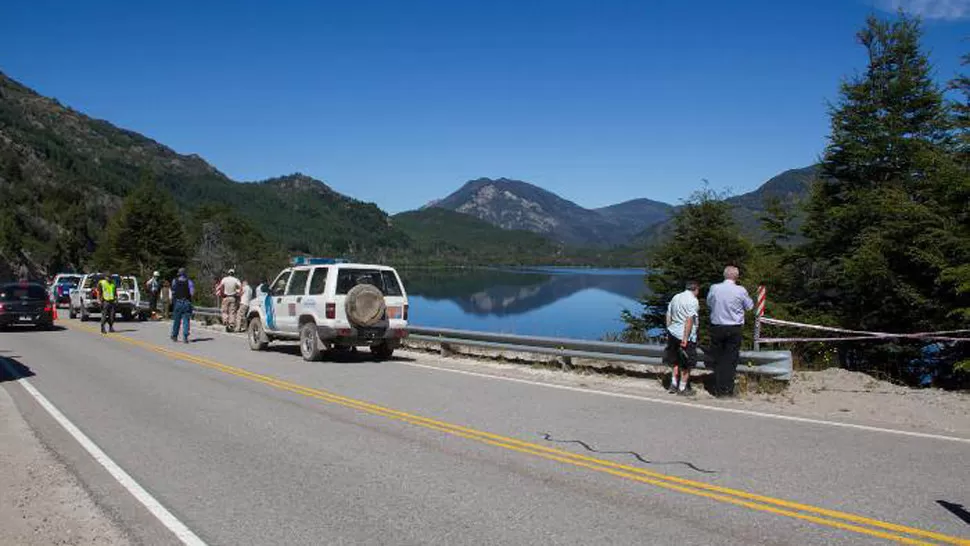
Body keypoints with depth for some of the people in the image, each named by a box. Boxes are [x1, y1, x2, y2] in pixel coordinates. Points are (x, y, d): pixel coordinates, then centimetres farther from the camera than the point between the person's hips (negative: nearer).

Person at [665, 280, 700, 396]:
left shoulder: (675, 297, 11)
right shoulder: (693, 300, -12)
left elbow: (668, 316, 12)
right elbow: (689, 320, -19)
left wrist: (669, 331, 18)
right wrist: (685, 338, -20)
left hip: (673, 333, 7)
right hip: (686, 335, -7)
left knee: (676, 361, 20)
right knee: (687, 363, 6)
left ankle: (674, 384, 20)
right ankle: (682, 388, 12)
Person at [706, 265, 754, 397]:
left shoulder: (714, 288, -4)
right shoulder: (741, 290, -9)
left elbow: (709, 304, 12)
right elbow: (749, 306, 6)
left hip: (716, 327, 2)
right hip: (734, 329, -2)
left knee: (718, 359, 10)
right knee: (731, 359, 5)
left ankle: (718, 389, 12)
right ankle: (728, 390, 6)